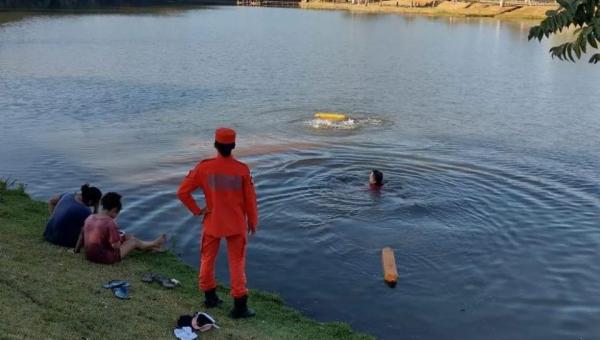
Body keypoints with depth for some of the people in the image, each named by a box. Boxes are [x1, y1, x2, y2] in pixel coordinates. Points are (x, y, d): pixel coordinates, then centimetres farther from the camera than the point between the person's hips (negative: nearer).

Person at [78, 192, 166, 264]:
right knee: (134, 241, 13)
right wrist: (119, 238, 0)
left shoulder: (90, 218, -3)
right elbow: (116, 246, -21)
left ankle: (151, 247, 39)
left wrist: (76, 250, 20)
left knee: (128, 237, 22)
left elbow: (81, 236, 8)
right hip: (105, 258, -8)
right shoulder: (110, 223, -25)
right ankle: (155, 244, 40)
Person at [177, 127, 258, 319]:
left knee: (208, 259, 21)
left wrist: (196, 210, 2)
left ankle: (209, 296, 33)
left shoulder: (204, 167, -12)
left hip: (212, 223, 1)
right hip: (236, 224, -1)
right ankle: (239, 306, 9)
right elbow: (250, 199, -7)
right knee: (237, 263, 8)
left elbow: (182, 192, -10)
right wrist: (252, 221, 7)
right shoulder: (242, 169, -14)